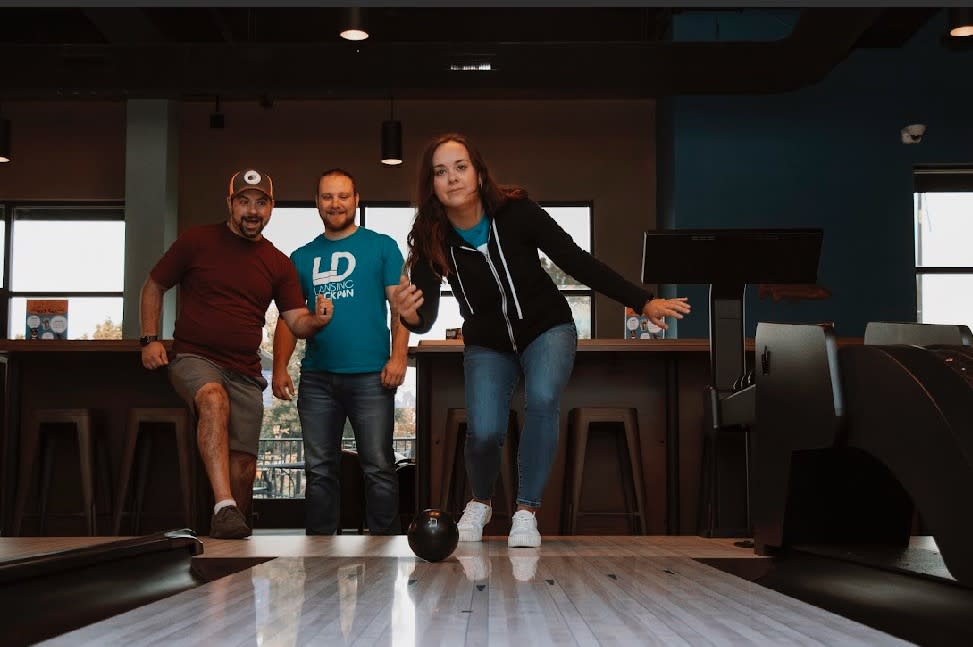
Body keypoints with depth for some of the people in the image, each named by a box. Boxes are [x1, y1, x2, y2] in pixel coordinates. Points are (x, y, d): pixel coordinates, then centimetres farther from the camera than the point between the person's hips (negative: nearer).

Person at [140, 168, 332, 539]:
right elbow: (153, 287, 11)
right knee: (214, 398, -37)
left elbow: (297, 323, 5)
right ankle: (223, 507, -46)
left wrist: (315, 320, -19)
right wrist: (149, 339, -1)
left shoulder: (278, 264, 11)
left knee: (243, 467, 0)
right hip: (194, 359, -4)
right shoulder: (197, 241, 3)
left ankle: (231, 538, 22)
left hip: (245, 374, 4)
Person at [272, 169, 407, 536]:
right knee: (320, 469, 7)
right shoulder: (302, 257, 15)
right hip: (317, 378, 4)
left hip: (370, 377, -3)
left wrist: (399, 356, -11)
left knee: (379, 467, -3)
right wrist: (280, 368, 2)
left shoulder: (381, 246, 6)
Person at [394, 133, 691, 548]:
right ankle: (480, 504, 16)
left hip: (546, 329, -1)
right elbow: (427, 318, -21)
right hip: (488, 343, 1)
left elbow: (577, 262, -17)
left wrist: (643, 302, -19)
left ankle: (526, 512, -14)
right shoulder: (431, 239, -18)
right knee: (483, 432, -17)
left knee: (542, 400, -30)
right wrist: (410, 315, -47)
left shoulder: (516, 213, -22)